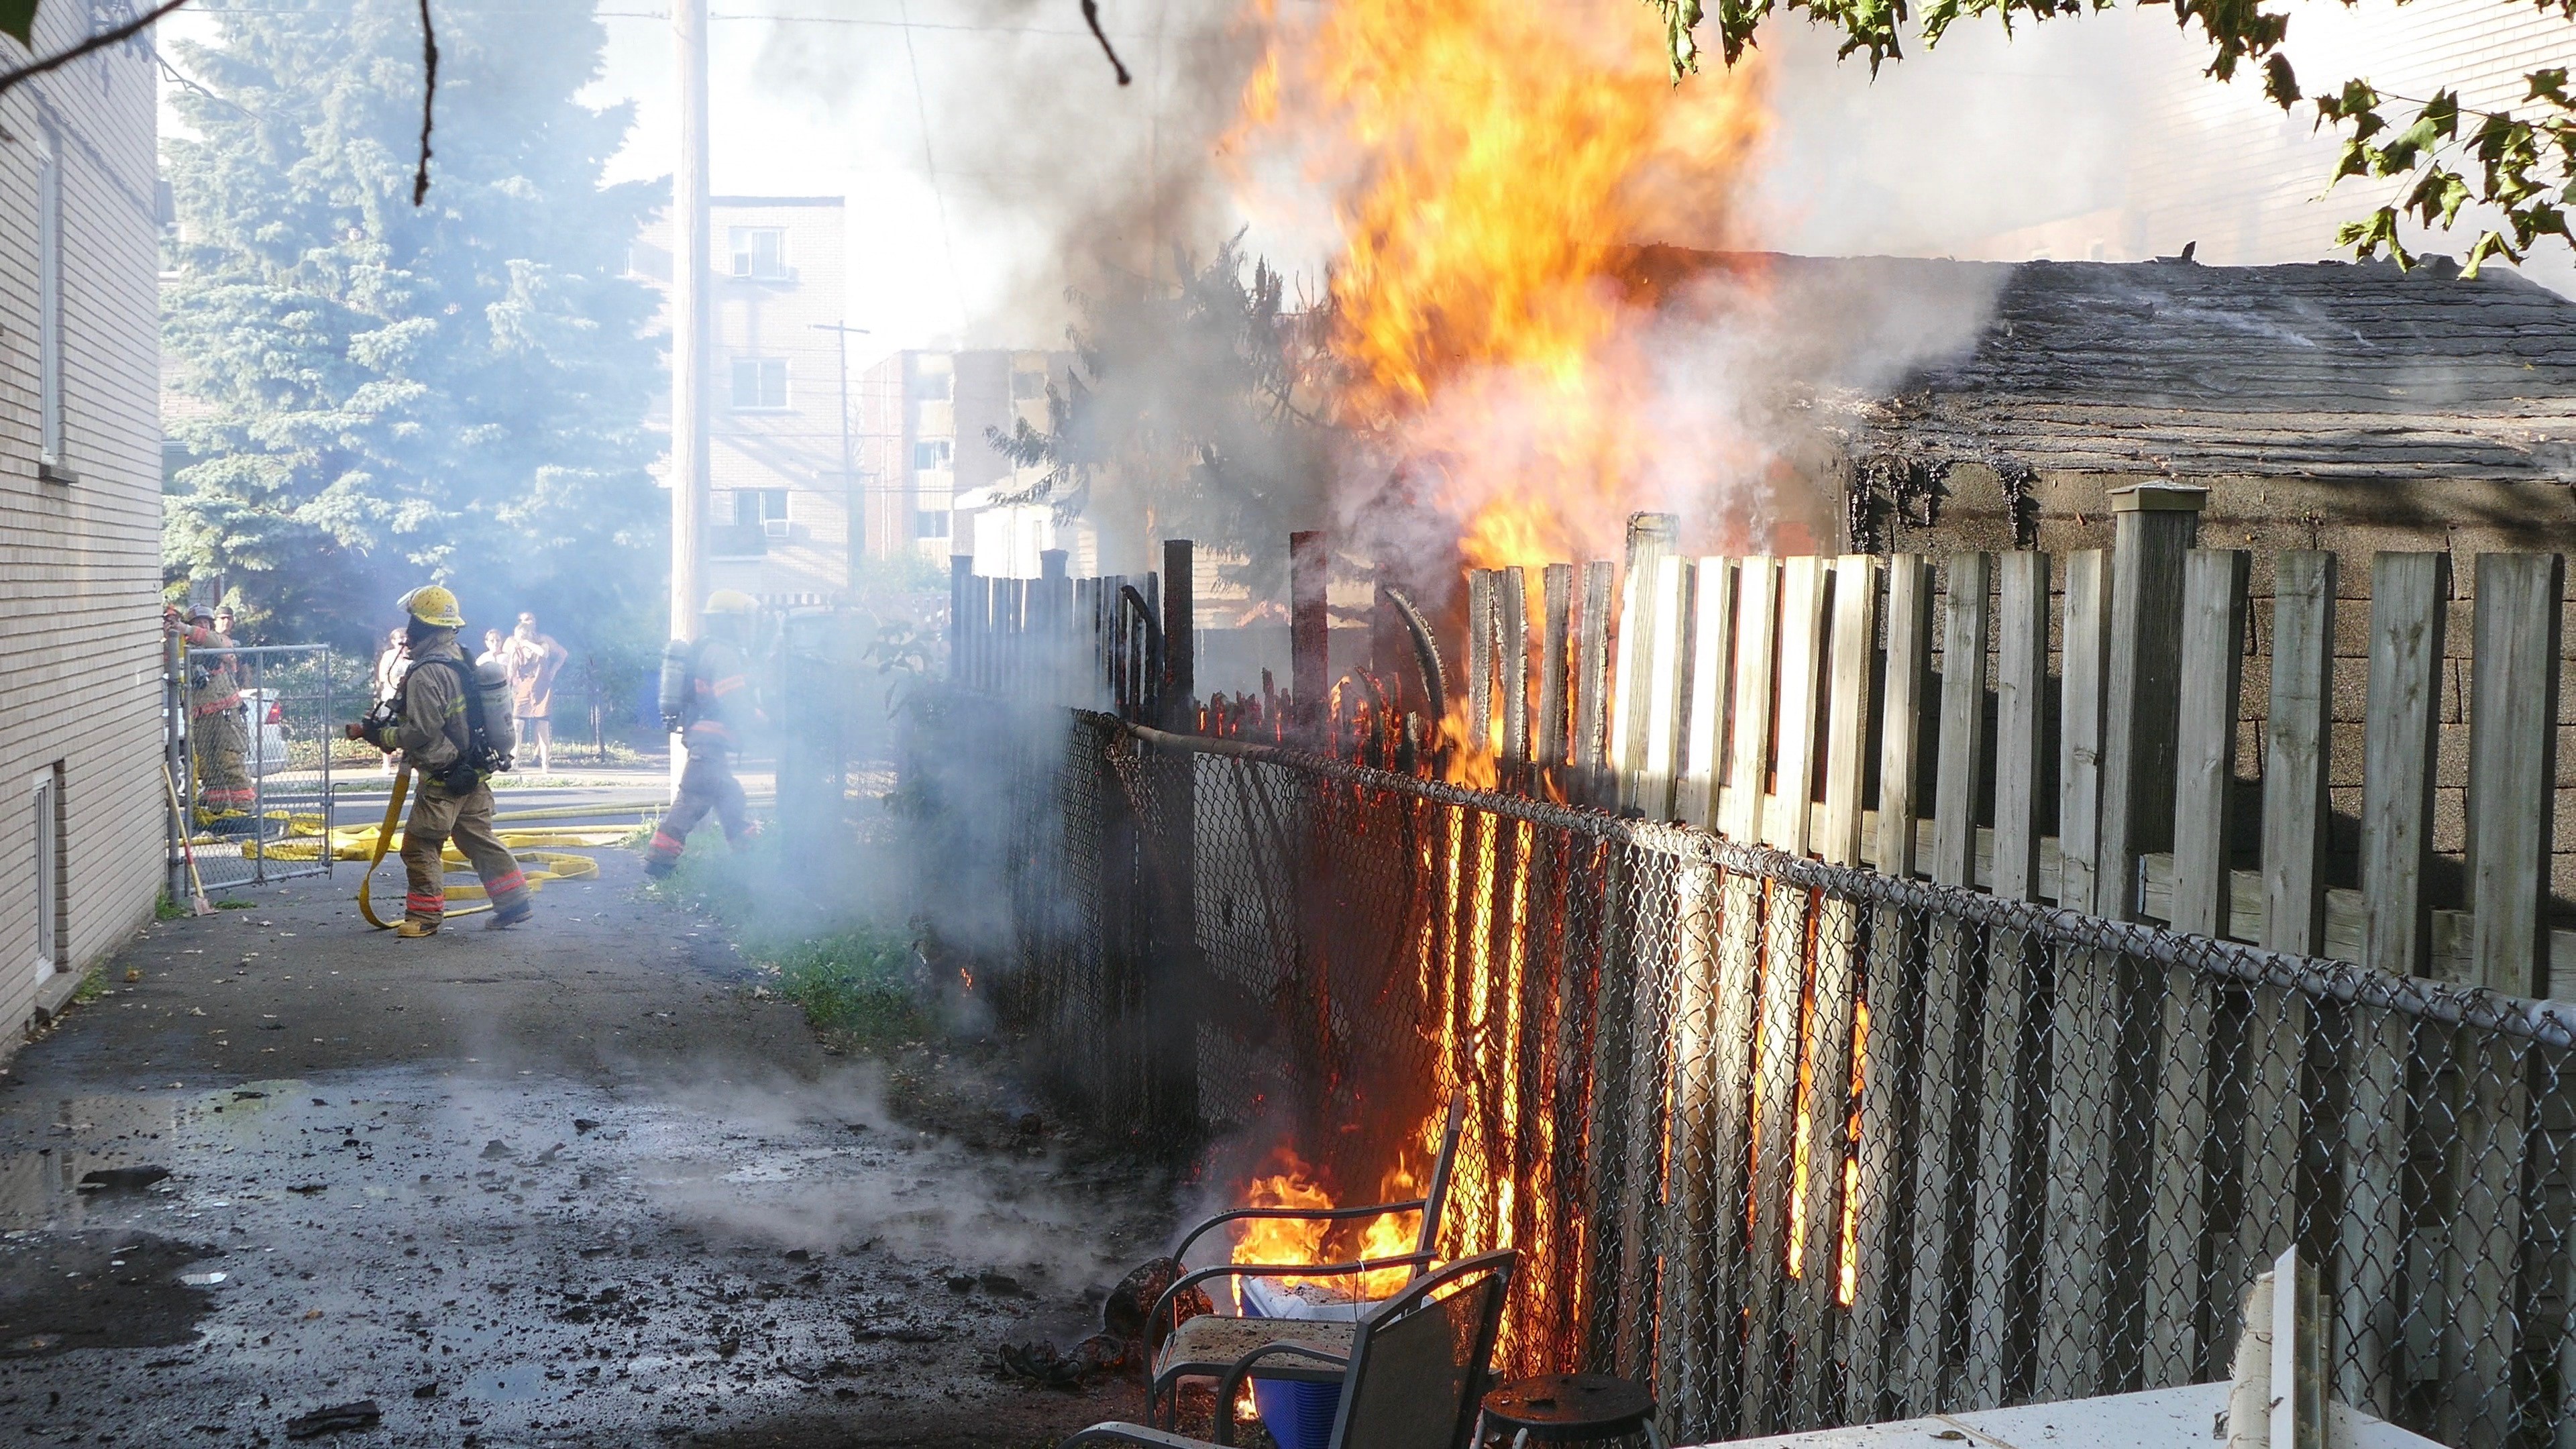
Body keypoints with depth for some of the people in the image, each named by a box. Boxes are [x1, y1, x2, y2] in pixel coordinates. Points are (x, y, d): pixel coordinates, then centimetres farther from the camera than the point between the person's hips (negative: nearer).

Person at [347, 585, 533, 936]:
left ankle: (424, 916, 7)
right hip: (474, 774, 9)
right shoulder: (461, 658, 8)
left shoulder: (426, 674, -21)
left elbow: (421, 733, -22)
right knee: (478, 837, 15)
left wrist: (377, 735, -9)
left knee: (420, 845, 1)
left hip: (443, 779, -9)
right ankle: (515, 902, 15)